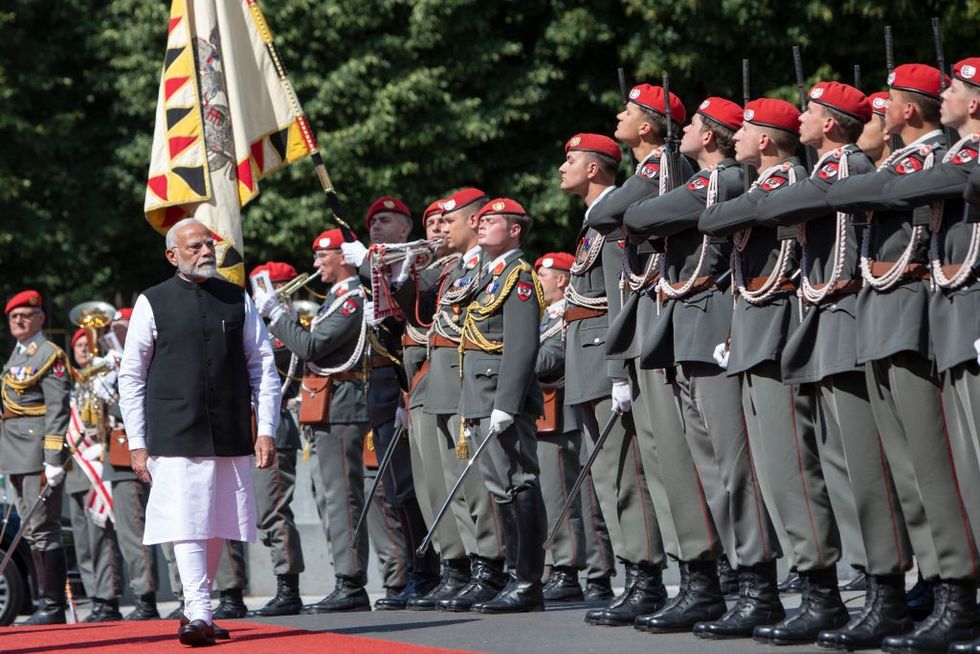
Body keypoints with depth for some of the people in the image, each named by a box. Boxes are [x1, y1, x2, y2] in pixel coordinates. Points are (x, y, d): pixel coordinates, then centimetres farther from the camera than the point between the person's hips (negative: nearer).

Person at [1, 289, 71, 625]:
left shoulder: (50, 355, -8)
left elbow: (58, 410, -14)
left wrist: (53, 462, -19)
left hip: (37, 456, -9)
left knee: (43, 529, -8)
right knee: (32, 531, 11)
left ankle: (54, 606, -5)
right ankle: (45, 602, 15)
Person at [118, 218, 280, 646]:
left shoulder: (238, 300, 10)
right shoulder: (152, 303, 3)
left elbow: (263, 368, 11)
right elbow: (131, 377, 5)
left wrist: (266, 430, 2)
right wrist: (137, 445, 1)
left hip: (231, 437, 3)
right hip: (176, 438, -3)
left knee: (216, 527, 8)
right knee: (187, 525, -12)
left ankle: (197, 608, 19)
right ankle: (199, 615, -15)